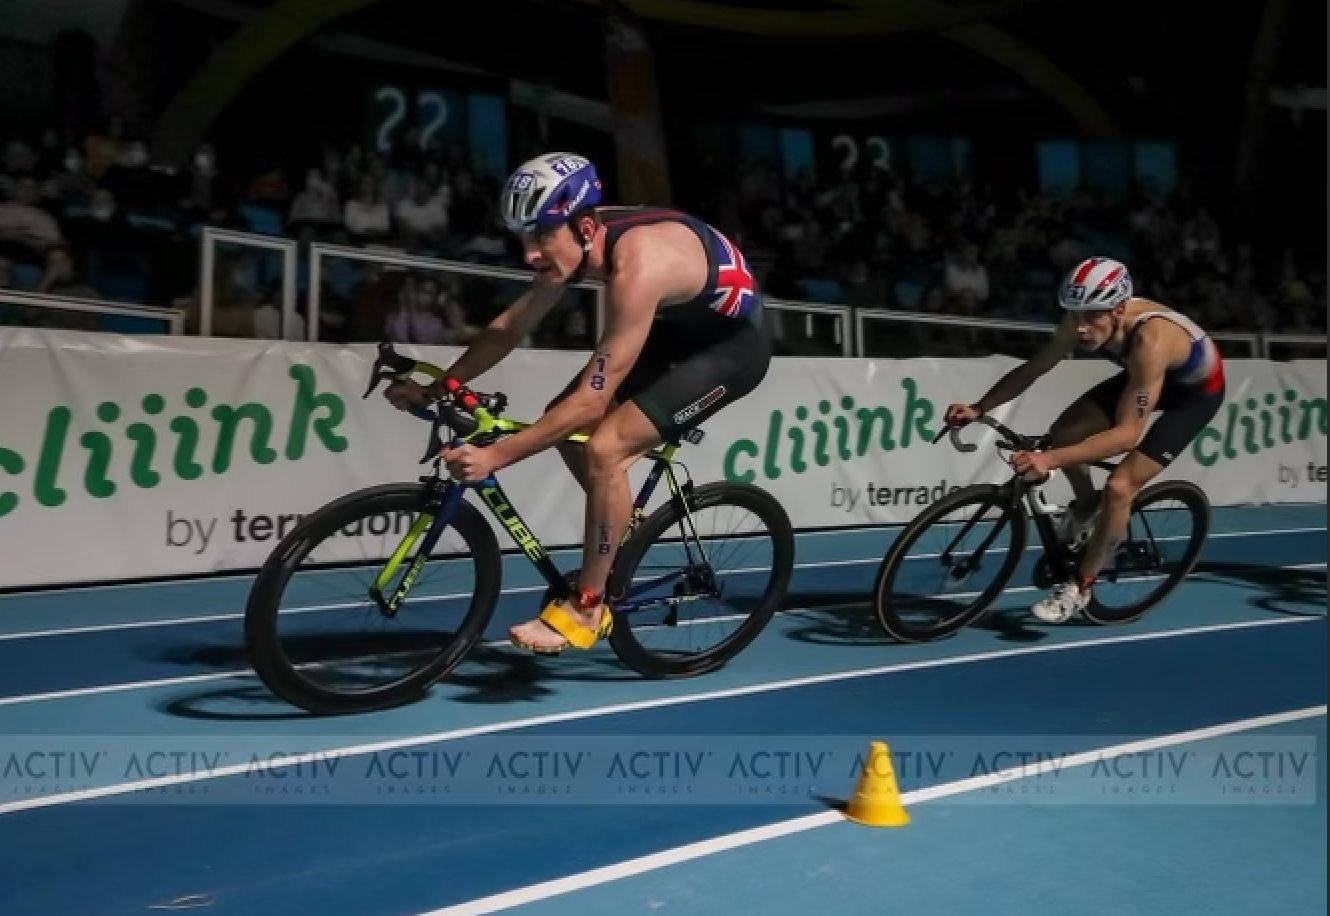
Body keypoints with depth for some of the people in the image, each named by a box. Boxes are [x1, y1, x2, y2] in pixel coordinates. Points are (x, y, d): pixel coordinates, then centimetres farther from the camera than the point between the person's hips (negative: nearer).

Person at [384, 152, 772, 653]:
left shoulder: (637, 266, -36)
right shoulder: (580, 238, -12)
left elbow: (592, 401, -36)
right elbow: (509, 326, -1)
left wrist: (495, 455, -35)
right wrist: (435, 389, -4)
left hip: (734, 344, -8)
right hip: (679, 328, 8)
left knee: (605, 448, -22)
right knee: (565, 425, 2)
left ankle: (585, 608, -7)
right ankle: (620, 526, 25)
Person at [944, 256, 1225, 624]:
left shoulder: (1150, 341, -43)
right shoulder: (1084, 321, -25)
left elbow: (1127, 433, -45)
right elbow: (1033, 368, -13)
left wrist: (1051, 460, -56)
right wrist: (978, 408, -26)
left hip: (1196, 391, -6)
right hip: (1148, 375, 6)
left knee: (1119, 488, -17)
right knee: (1063, 434, -11)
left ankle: (1079, 587, 1)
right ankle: (1087, 507, 20)